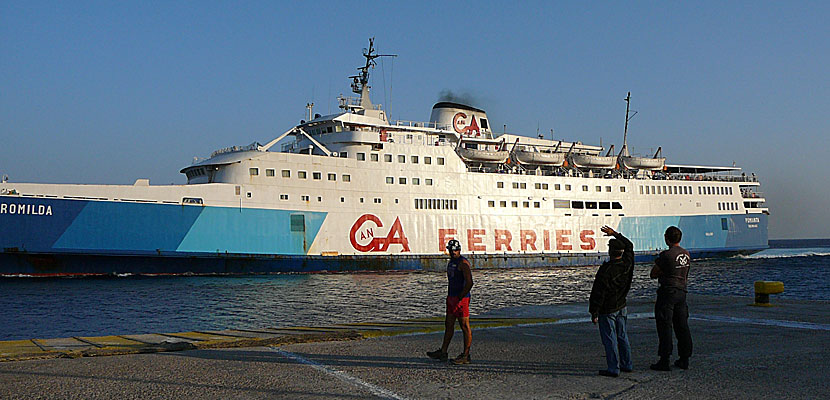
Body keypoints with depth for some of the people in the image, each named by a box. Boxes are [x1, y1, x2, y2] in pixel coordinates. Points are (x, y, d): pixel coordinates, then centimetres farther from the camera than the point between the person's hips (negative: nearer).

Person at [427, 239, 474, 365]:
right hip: (451, 298, 10)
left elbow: (469, 283, -20)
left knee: (465, 327, -3)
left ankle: (466, 356, 2)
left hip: (461, 299, -10)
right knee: (448, 325, 13)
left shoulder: (463, 263, -13)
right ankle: (443, 352, 20)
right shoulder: (451, 262, 16)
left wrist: (460, 298, -18)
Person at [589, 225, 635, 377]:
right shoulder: (627, 264, -3)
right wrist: (615, 234, 24)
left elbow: (598, 293, -19)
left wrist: (594, 313, -11)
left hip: (607, 310, -7)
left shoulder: (606, 270, -22)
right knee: (622, 336, 16)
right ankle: (627, 365, 23)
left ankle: (613, 369, -1)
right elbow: (629, 245, 18)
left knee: (610, 339, -2)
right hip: (622, 307, 7)